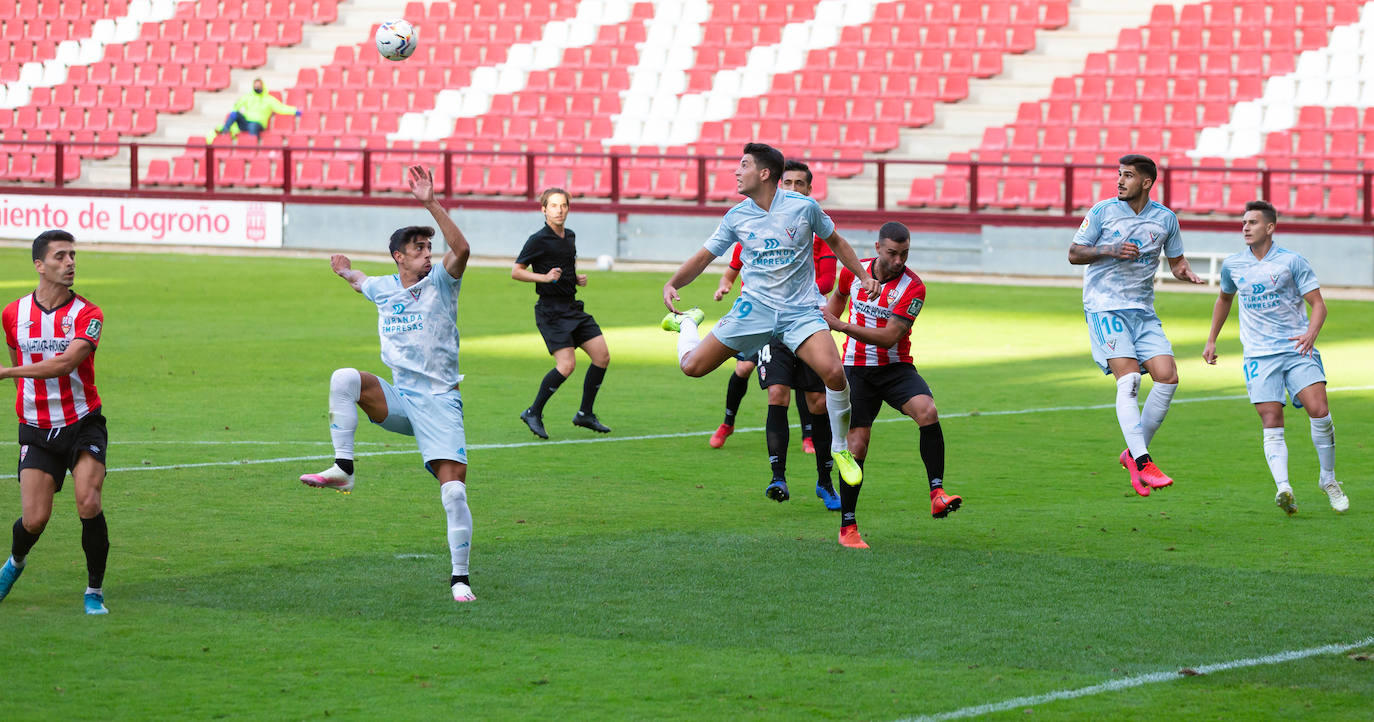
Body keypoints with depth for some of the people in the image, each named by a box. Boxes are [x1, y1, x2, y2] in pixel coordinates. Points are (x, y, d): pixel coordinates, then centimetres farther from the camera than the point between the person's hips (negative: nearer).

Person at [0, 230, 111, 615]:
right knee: (35, 519, -7)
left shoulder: (88, 315, -9)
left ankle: (94, 591, -1)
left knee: (89, 504, -19)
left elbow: (66, 362, -23)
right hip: (36, 430, 2)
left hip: (83, 424, -2)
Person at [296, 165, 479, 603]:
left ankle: (459, 578, -2)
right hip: (398, 399, 3)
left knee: (454, 490, -14)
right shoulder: (383, 288, 10)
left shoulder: (440, 284, -2)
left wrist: (431, 204, -29)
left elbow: (461, 250, -24)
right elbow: (360, 282, 39)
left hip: (439, 403, -3)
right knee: (345, 378, -25)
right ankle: (342, 469, -23)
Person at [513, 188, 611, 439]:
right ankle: (534, 413, -2)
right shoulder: (538, 240, -11)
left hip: (573, 308, 8)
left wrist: (578, 278, 9)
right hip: (551, 311, -8)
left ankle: (585, 414, 14)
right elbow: (516, 271, -8)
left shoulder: (570, 237, 12)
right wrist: (544, 277, -21)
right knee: (567, 364, -18)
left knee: (602, 356, 1)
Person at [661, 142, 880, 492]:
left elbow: (835, 242, 11)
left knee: (833, 372, -25)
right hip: (754, 306, 2)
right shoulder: (736, 217, 1)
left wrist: (863, 276, 6)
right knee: (692, 366, -5)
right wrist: (672, 284, -7)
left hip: (800, 309, -2)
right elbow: (704, 257, 9)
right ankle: (689, 322, 32)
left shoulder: (804, 207, -5)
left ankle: (840, 449, -3)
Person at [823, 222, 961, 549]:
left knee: (927, 412, -30)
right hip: (857, 370, 1)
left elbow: (889, 337, -21)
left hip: (896, 368, -1)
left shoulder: (913, 287, -14)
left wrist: (843, 326, -26)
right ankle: (847, 527, 6)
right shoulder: (854, 271, -2)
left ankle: (937, 495, -28)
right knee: (857, 446, -6)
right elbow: (838, 297, 24)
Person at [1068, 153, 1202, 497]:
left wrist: (1186, 272, -6)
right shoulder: (1103, 211, -1)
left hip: (1143, 310, 4)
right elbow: (1074, 253, 2)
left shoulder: (1166, 219, 7)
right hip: (1105, 307, -4)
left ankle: (1134, 452, 6)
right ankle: (1141, 463, -23)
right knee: (1129, 378, -19)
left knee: (1167, 377, -10)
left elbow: (1176, 261, 18)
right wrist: (1109, 251, -15)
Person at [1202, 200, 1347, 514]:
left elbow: (1318, 304, -4)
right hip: (1259, 355, 2)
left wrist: (1311, 334, -22)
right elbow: (1224, 299, 29)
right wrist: (1211, 340, 27)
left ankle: (1328, 479, 5)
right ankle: (1283, 488, -26)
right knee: (1271, 424, -13)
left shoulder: (1292, 262, -2)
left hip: (1297, 349, -2)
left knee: (1319, 411, -14)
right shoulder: (1232, 265, 9)